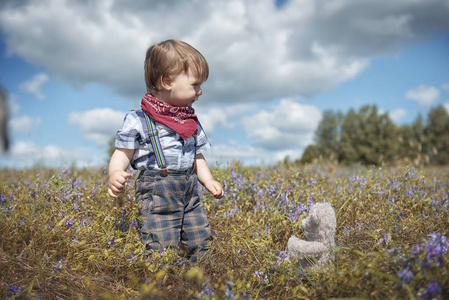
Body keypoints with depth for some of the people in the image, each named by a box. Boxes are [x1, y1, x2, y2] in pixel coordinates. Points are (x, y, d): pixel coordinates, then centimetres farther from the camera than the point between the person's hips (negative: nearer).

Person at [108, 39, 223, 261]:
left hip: (189, 191, 6)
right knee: (162, 248, -10)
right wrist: (115, 174, -26)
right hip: (158, 192, -6)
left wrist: (208, 180, 7)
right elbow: (123, 152, -6)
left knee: (202, 242, 9)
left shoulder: (191, 121, 14)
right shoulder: (138, 120, -6)